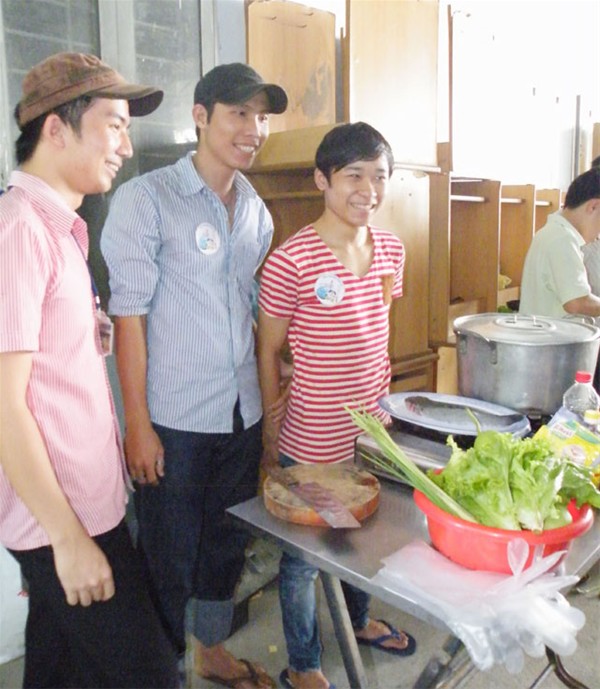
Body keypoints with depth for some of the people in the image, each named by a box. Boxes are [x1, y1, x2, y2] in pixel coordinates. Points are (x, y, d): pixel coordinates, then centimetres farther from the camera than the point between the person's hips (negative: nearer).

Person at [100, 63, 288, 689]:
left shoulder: (256, 210, 9)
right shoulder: (146, 198, -9)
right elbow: (129, 314, -12)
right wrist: (138, 422, -13)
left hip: (243, 413, 6)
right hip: (173, 419, -6)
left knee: (227, 543, 20)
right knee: (170, 557, 9)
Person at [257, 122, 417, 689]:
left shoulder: (390, 249, 1)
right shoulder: (291, 261, -20)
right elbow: (268, 352, -10)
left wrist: (381, 407, 13)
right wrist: (270, 438, -4)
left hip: (371, 430, 6)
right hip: (310, 445, -6)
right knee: (302, 556, 15)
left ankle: (359, 619, 56)